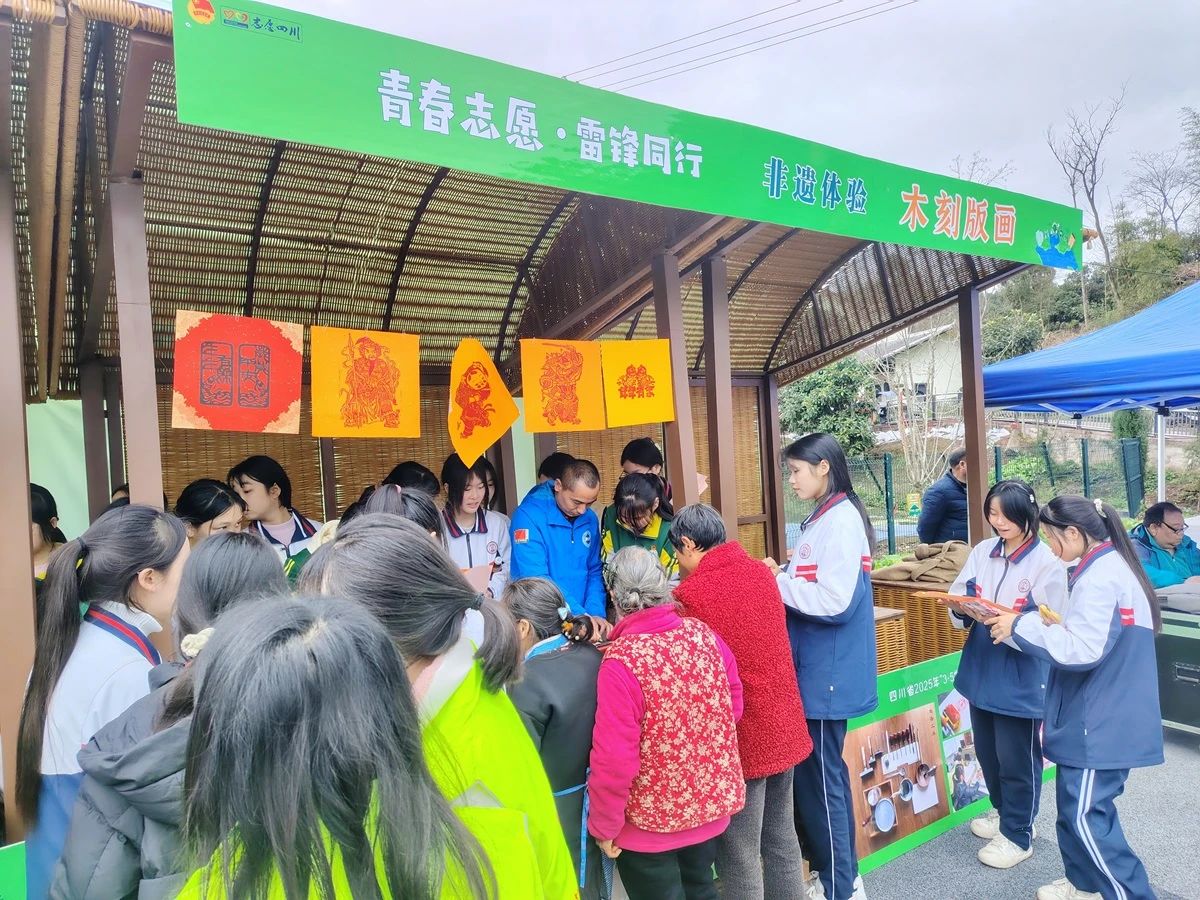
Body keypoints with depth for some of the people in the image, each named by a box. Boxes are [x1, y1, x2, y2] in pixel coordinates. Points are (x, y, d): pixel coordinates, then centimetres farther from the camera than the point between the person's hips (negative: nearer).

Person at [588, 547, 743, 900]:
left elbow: (614, 757, -24)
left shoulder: (621, 661, -26)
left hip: (651, 821, -5)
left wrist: (603, 825, -10)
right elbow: (734, 703, 3)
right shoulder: (703, 634, -9)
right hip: (711, 804, 5)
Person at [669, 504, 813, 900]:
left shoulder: (692, 593, -19)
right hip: (783, 725, 7)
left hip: (741, 736, -7)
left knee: (738, 855, 7)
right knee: (781, 837, 21)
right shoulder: (761, 572, 3)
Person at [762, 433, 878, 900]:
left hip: (829, 673, -9)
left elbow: (834, 600, -25)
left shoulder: (841, 521, -19)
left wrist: (777, 584, -15)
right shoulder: (823, 519, 11)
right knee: (810, 771, 18)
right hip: (816, 669, 9)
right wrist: (782, 578, 2)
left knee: (821, 776, 3)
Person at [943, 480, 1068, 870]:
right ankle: (1003, 812, 42)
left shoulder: (1047, 562, -13)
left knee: (1017, 758, 7)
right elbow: (957, 597, 5)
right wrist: (961, 609, -16)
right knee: (987, 751, 19)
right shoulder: (982, 552, 3)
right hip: (981, 671, 6)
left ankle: (1018, 835, 25)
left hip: (1021, 679, -5)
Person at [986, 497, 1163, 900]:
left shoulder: (1099, 577, -22)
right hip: (1105, 713, 10)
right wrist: (1057, 624, 8)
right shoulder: (1111, 566, 11)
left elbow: (1082, 651, -25)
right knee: (1076, 804, 19)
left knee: (1085, 814, -3)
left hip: (1103, 720, -10)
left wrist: (1022, 626, -19)